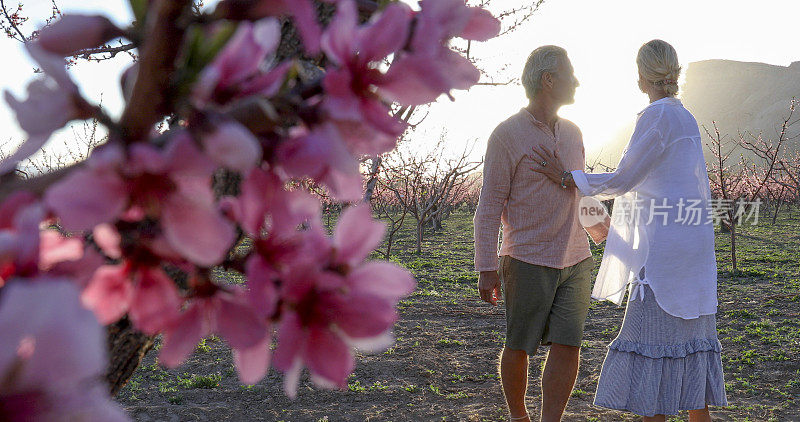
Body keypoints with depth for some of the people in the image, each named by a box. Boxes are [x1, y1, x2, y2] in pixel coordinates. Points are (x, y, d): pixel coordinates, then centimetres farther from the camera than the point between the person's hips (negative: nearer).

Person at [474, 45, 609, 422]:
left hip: (575, 263, 5)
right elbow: (489, 207, -8)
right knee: (519, 347, 7)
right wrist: (486, 269, -13)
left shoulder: (572, 133, 11)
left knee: (567, 347, -4)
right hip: (527, 262, -5)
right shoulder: (507, 135, -8)